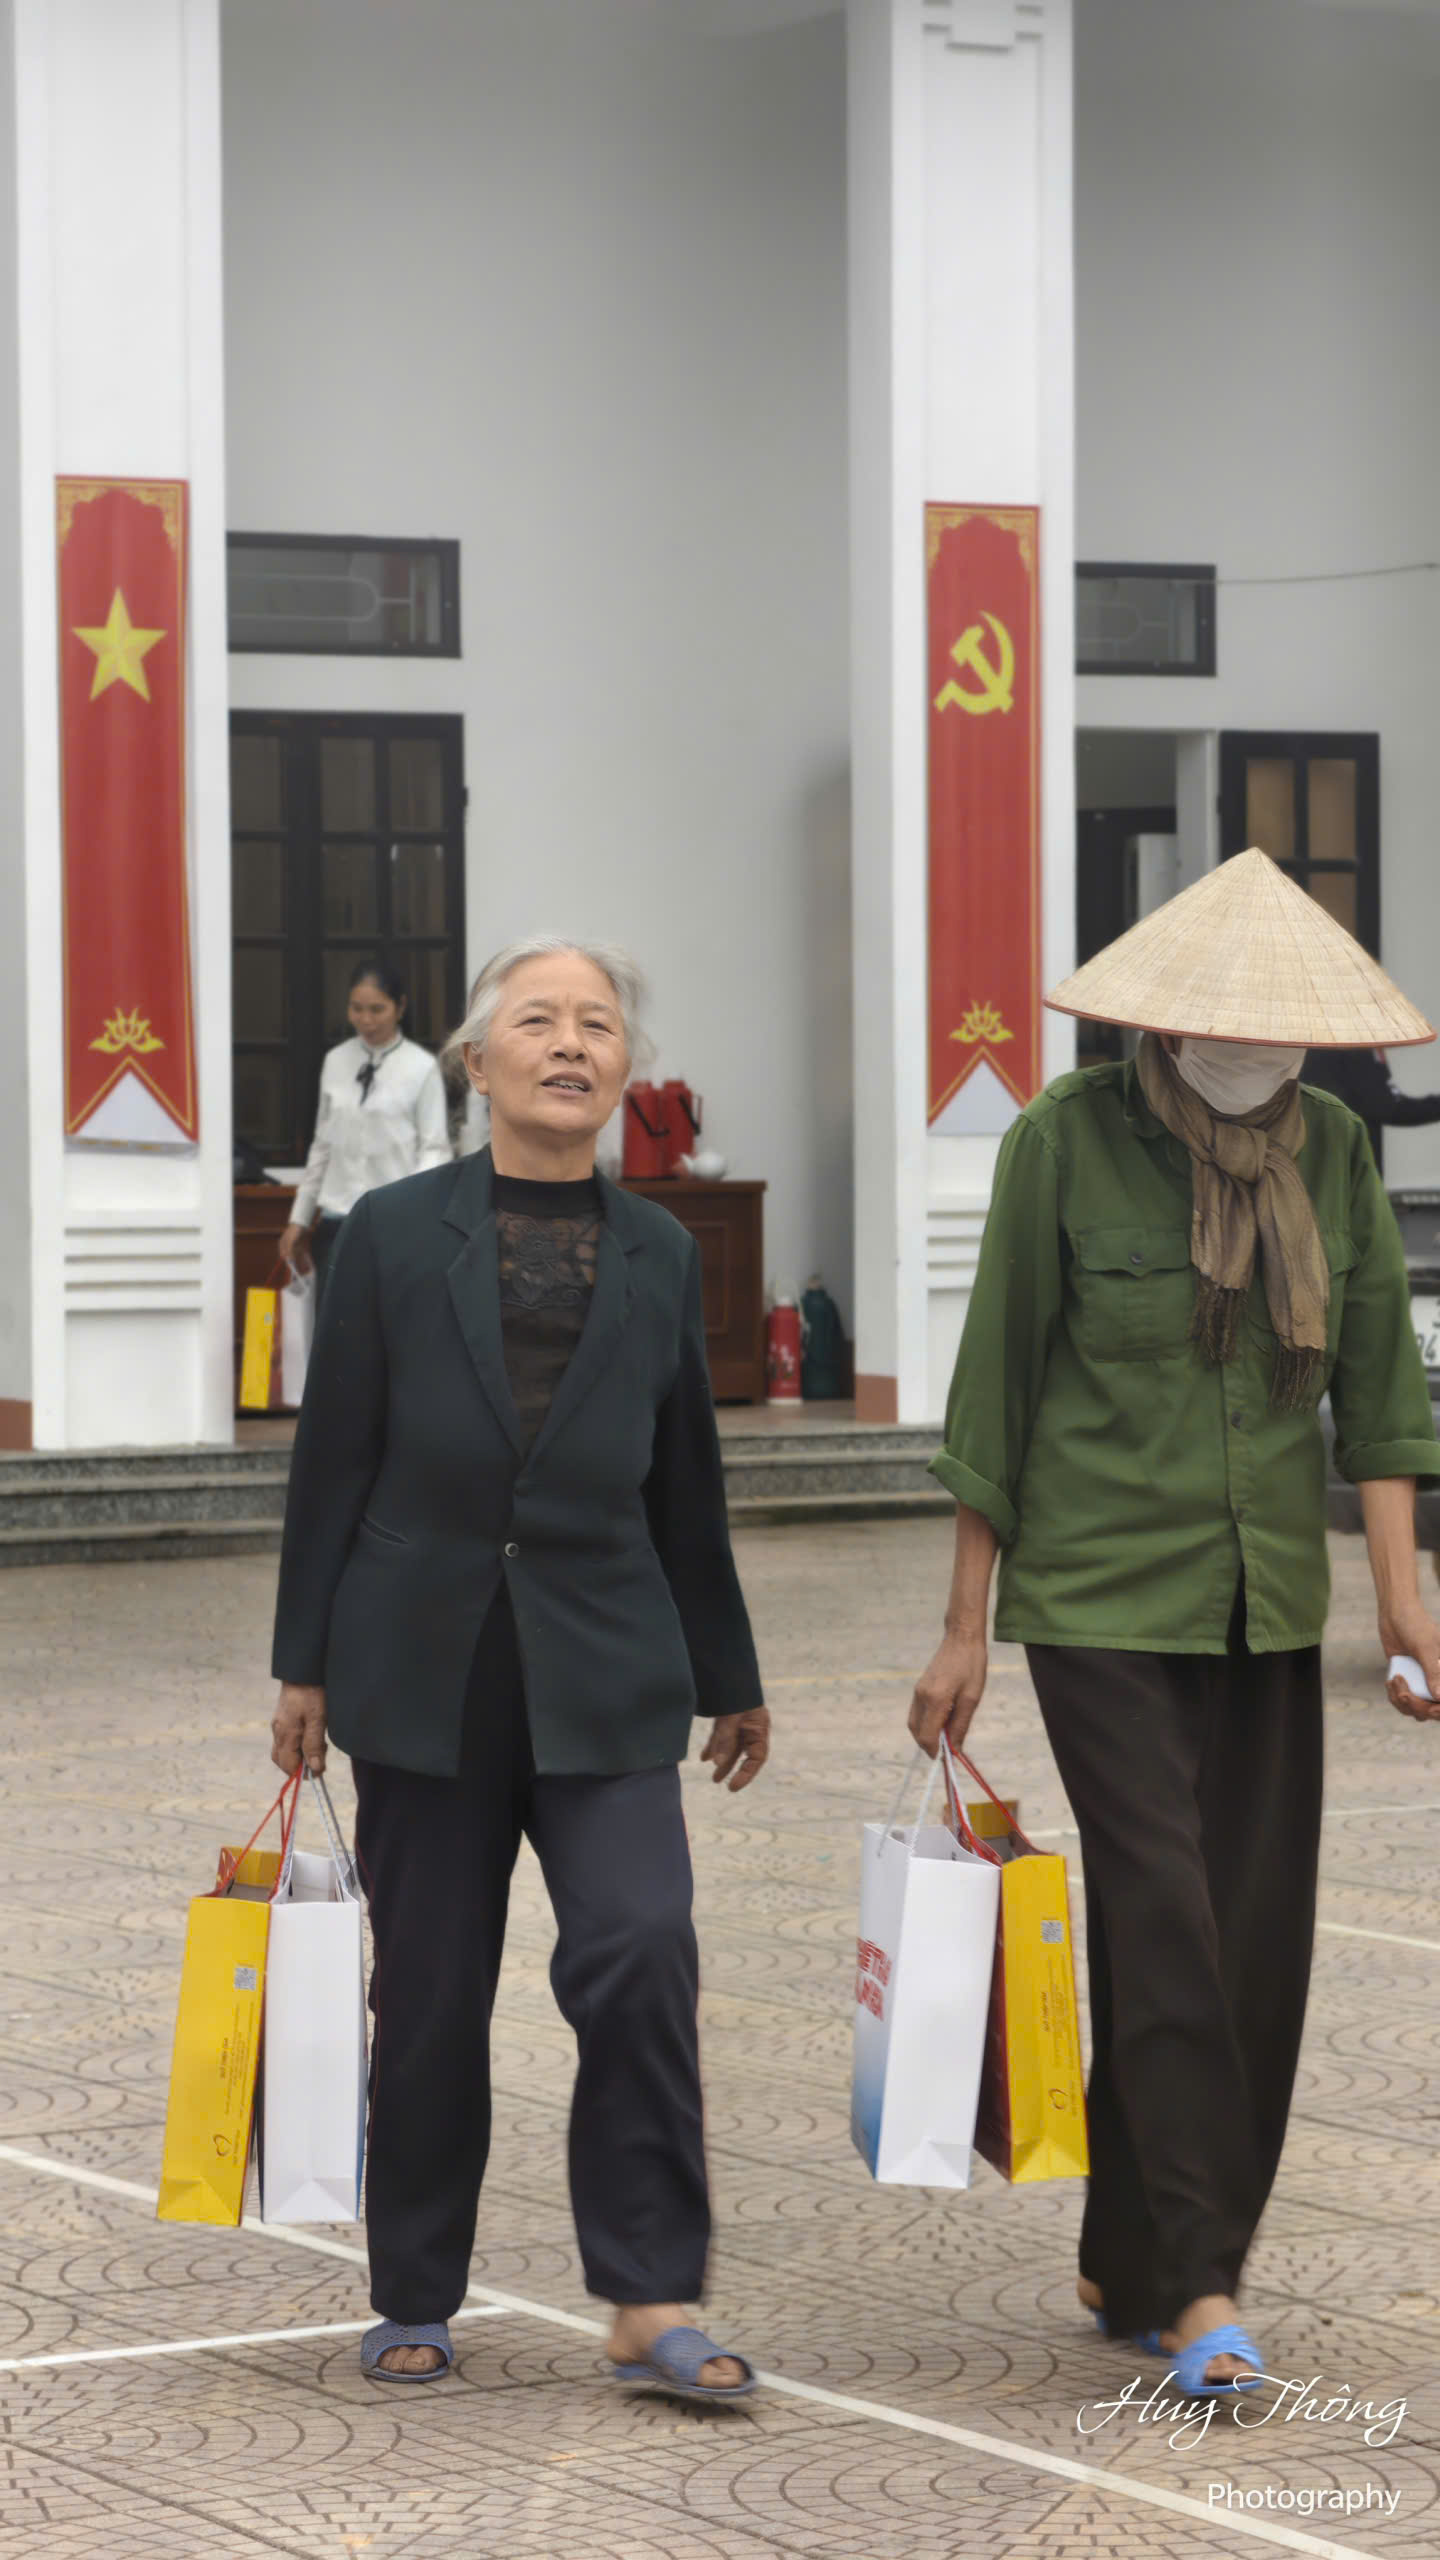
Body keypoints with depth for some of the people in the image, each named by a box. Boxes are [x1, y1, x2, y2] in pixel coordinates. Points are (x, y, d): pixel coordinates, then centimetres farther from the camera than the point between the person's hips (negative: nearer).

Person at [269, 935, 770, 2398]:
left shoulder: (660, 1257, 8)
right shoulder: (393, 1237, 2)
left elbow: (685, 1486, 15)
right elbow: (334, 1458, 2)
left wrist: (727, 1677, 19)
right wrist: (306, 1664, 0)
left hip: (603, 1672, 1)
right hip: (426, 1664, -1)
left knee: (640, 1948, -14)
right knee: (430, 1992, 3)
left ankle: (649, 2303, -8)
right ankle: (415, 2302, 18)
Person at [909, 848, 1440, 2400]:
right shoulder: (1065, 1143, -7)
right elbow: (996, 1390, -3)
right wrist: (964, 1627, -2)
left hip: (1267, 1602, 5)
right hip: (1102, 1595, -4)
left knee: (1258, 1942, 4)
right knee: (1165, 1924, -12)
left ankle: (1129, 2270, 17)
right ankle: (1201, 2290, -11)